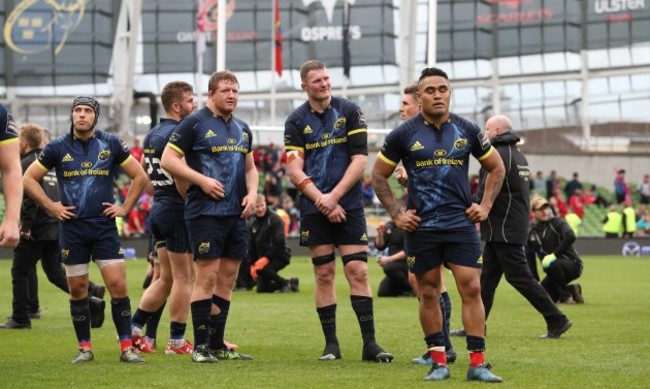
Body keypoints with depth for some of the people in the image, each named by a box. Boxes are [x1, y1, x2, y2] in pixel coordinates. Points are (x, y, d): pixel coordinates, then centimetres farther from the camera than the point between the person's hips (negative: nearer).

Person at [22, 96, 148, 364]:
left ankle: (126, 347, -2)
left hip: (105, 226, -1)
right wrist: (51, 207, 2)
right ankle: (85, 349, 14)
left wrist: (125, 208, 3)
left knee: (118, 285, -8)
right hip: (72, 228, 1)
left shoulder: (111, 144, 2)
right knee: (77, 290, 4)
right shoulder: (58, 147, 2)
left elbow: (139, 176, 10)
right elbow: (29, 179, 8)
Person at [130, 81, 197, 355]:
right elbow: (181, 179, -21)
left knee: (165, 277, 16)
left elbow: (143, 174, 20)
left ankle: (133, 330, 14)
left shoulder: (152, 135, 14)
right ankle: (177, 342, 2)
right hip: (178, 211, -9)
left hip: (158, 209, 9)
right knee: (183, 277, -1)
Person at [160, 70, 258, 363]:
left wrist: (252, 193, 5)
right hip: (205, 213, -7)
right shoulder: (194, 123, -5)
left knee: (227, 279, 8)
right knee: (207, 278, -8)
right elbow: (168, 160, -8)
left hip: (236, 214, 7)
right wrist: (202, 180, -16)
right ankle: (200, 346, -3)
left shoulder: (242, 129, 16)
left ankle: (217, 344, 14)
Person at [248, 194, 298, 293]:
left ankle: (285, 283, -10)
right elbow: (251, 245, 8)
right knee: (261, 289, 3)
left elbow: (279, 243, -21)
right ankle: (291, 283, 20)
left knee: (262, 268, -33)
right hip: (263, 258, 7)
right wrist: (253, 264, -1)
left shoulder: (275, 220, -14)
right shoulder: (253, 222, 5)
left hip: (280, 256, -7)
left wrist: (266, 258, -25)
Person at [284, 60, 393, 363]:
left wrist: (334, 196, -12)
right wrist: (321, 200, -13)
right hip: (314, 209, 1)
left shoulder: (349, 111, 2)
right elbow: (295, 171, -2)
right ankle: (331, 343, 9)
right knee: (324, 274, 2)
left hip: (349, 205, -1)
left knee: (358, 271, -6)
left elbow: (360, 160, -4)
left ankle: (370, 343, -4)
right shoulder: (296, 121, 4)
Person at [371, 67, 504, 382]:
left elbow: (496, 168, 17)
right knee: (429, 294, 3)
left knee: (471, 288, -7)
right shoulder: (404, 134, -1)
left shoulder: (467, 131, 4)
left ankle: (477, 364, -5)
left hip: (461, 224, 1)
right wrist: (396, 214, 0)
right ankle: (439, 362, 12)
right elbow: (379, 176, 8)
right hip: (420, 227, -1)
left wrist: (485, 205, 7)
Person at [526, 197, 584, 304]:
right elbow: (529, 257, 7)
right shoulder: (532, 231, 5)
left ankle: (565, 296, -17)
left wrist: (555, 254, -33)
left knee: (553, 265, -37)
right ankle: (572, 290, 14)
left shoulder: (557, 222, -11)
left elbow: (570, 237, -31)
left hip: (573, 265, -6)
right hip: (554, 271, 6)